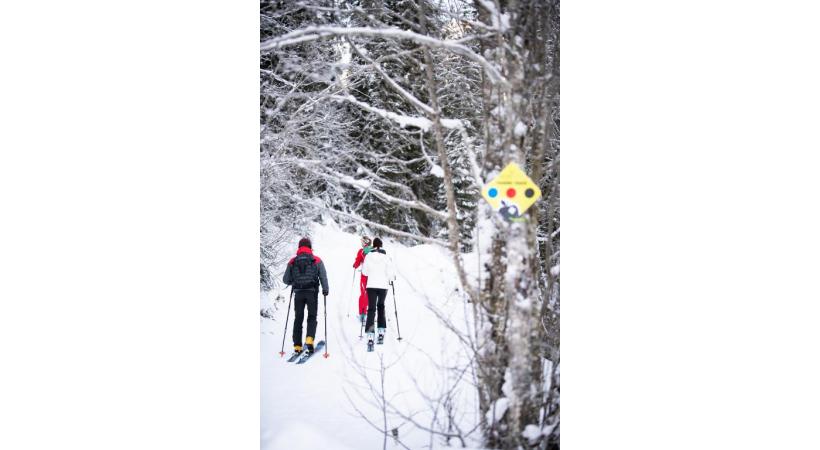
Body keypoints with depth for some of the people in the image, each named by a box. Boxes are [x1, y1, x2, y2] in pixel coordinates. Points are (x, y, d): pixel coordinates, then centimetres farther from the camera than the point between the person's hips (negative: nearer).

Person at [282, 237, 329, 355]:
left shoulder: (292, 262, 4)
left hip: (298, 293, 1)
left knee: (298, 318, 11)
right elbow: (323, 277, -4)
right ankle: (309, 339, -13)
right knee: (312, 317, 9)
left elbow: (285, 280, 6)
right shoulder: (317, 260, 0)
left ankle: (297, 345, 8)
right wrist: (325, 290, 11)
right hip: (312, 292, -1)